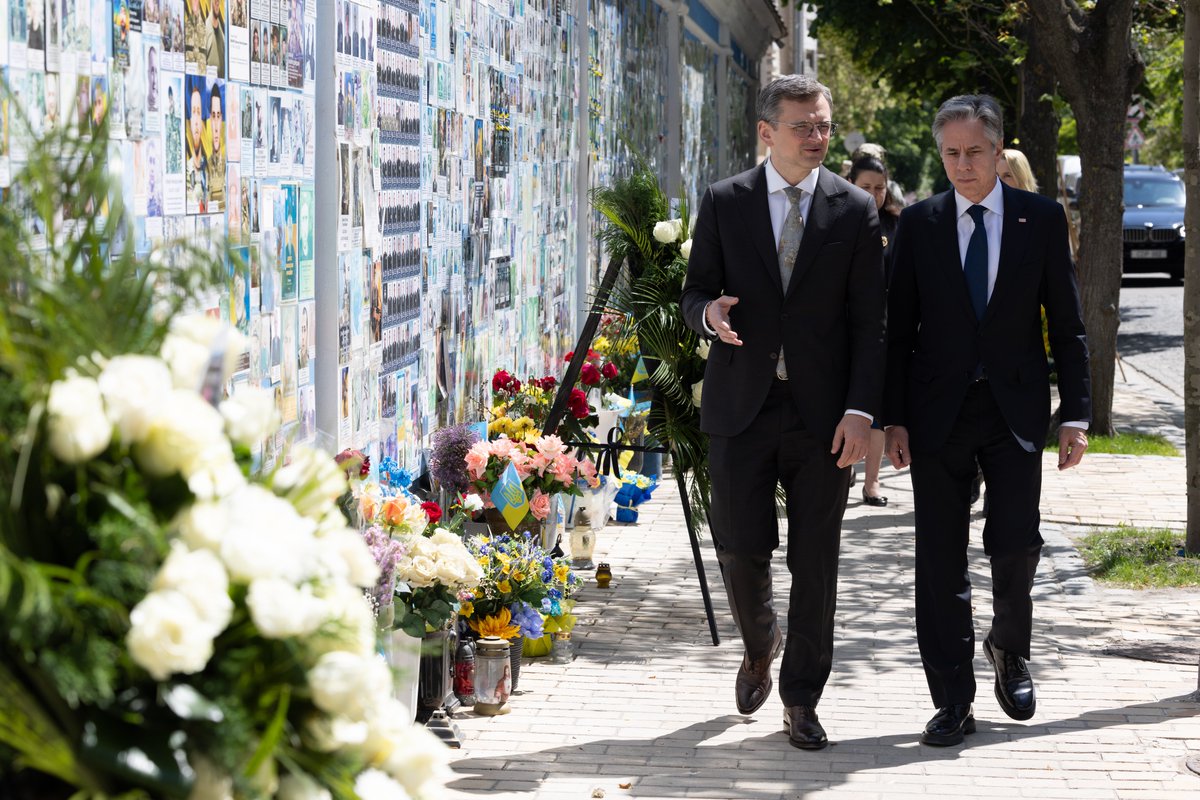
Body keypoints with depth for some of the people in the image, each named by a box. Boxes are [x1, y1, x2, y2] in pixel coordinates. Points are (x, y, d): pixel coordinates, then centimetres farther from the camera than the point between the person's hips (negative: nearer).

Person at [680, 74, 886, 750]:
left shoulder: (856, 210, 2)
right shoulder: (724, 203, 5)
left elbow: (870, 322, 0)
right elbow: (696, 292, 8)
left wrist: (861, 411, -9)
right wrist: (709, 312, -17)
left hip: (823, 410, 0)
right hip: (742, 406, 0)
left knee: (816, 561, 2)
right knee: (740, 546, -2)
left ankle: (802, 699, 15)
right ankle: (760, 643, 30)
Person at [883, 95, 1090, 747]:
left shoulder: (1041, 218, 3)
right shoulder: (918, 223, 4)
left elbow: (1067, 325, 4)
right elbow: (899, 329, 5)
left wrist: (1076, 416, -3)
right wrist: (893, 418, -2)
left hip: (1015, 410, -1)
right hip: (939, 412, 1)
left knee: (1015, 545, -6)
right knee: (940, 558, 0)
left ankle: (1009, 650, 25)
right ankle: (953, 703, 8)